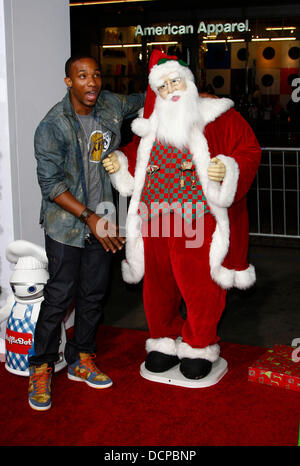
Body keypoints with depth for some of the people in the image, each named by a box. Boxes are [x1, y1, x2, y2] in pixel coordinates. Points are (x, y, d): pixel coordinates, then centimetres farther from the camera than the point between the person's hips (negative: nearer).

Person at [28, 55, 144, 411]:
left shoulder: (110, 104, 1)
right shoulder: (52, 127, -15)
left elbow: (141, 101, 22)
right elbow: (51, 184, -15)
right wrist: (88, 217, -22)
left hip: (100, 220, 6)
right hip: (65, 223, -5)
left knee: (94, 294, 11)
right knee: (60, 296, -4)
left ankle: (80, 360, 27)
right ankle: (41, 368, 12)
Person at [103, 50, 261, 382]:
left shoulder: (218, 116, 2)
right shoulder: (153, 124, 15)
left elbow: (249, 151, -2)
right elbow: (136, 153, 30)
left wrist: (227, 170, -20)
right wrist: (119, 162, 10)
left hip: (198, 221, -4)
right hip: (154, 218, 4)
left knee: (200, 285, 1)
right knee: (158, 283, 10)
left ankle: (199, 347, 21)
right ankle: (165, 342, 30)